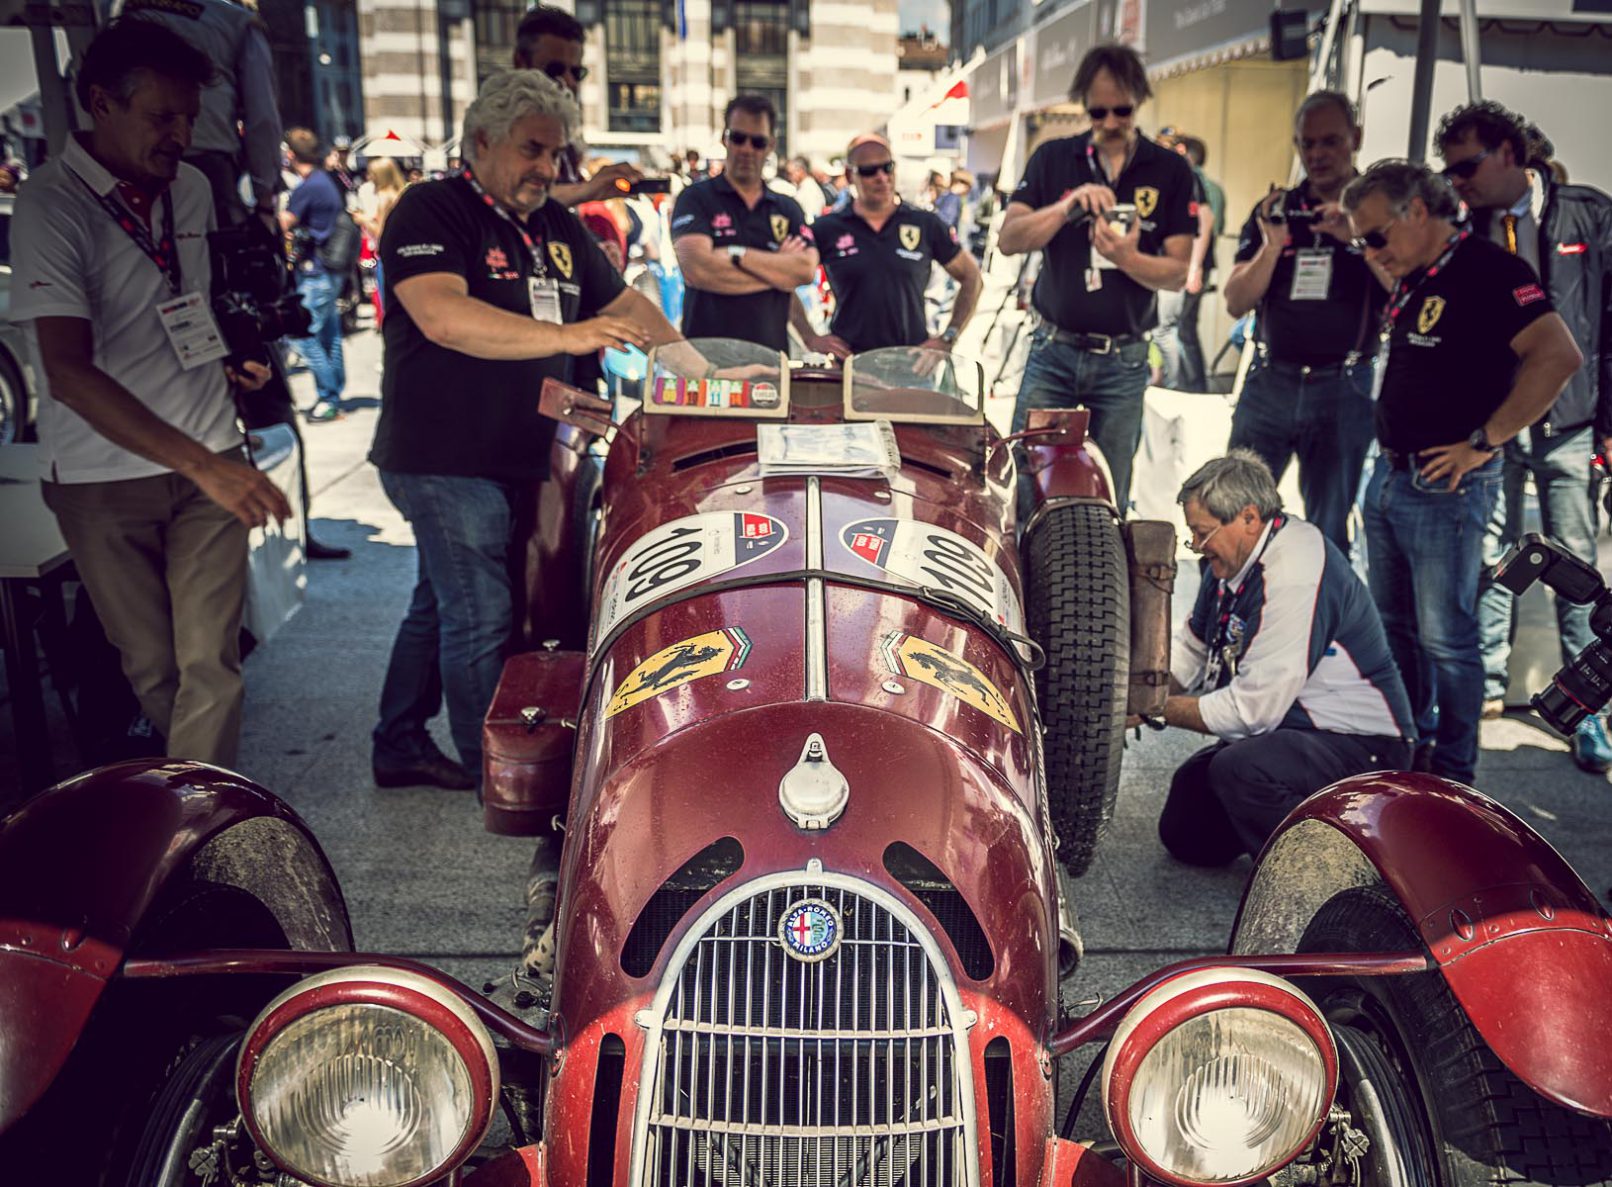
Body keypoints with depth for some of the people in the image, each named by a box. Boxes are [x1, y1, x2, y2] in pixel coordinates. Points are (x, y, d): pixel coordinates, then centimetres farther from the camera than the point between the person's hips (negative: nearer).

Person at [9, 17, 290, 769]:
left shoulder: (192, 189, 7)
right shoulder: (49, 206, -13)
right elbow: (68, 372, -24)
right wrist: (200, 463, -32)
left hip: (208, 463, 4)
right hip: (103, 477, -4)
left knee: (209, 661, -3)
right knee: (150, 666, 7)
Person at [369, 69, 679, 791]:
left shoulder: (556, 228, 15)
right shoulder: (432, 211, -10)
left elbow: (623, 301, 20)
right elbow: (442, 316, -27)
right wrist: (565, 336, -35)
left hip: (517, 459, 8)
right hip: (444, 459, -8)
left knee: (440, 605, 18)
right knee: (481, 621, -4)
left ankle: (400, 748, 32)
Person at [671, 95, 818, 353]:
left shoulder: (788, 208, 16)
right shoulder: (695, 199, 5)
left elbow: (807, 270, -1)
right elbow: (696, 269, -12)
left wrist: (736, 254, -9)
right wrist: (779, 268, -3)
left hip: (771, 350, 3)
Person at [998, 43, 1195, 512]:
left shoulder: (1170, 171, 3)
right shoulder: (1052, 158, 5)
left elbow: (1179, 273, -1)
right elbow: (1009, 240, -4)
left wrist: (1128, 259, -20)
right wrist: (1069, 207, -19)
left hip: (1123, 362, 0)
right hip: (1053, 352, 0)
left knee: (1108, 502, 6)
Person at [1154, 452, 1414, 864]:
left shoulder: (1296, 578, -28)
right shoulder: (1230, 557, 2)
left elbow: (1252, 709, -28)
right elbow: (1191, 649, 14)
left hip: (1360, 747, -10)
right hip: (1284, 728, 10)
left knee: (1238, 769, -37)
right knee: (1185, 833, 9)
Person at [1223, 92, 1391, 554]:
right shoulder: (1273, 209, 11)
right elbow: (1236, 303, 5)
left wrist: (1359, 238, -19)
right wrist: (1271, 247, -12)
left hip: (1343, 389, -1)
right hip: (1270, 381, 2)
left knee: (1328, 532, 6)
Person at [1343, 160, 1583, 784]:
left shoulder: (1489, 269, -13)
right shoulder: (1410, 281, 13)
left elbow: (1558, 356, -24)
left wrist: (1483, 442, -20)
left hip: (1445, 488, -9)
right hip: (1387, 475, 9)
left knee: (1445, 637, -1)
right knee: (1395, 627, 17)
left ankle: (1452, 773, 12)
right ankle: (1408, 746, 31)